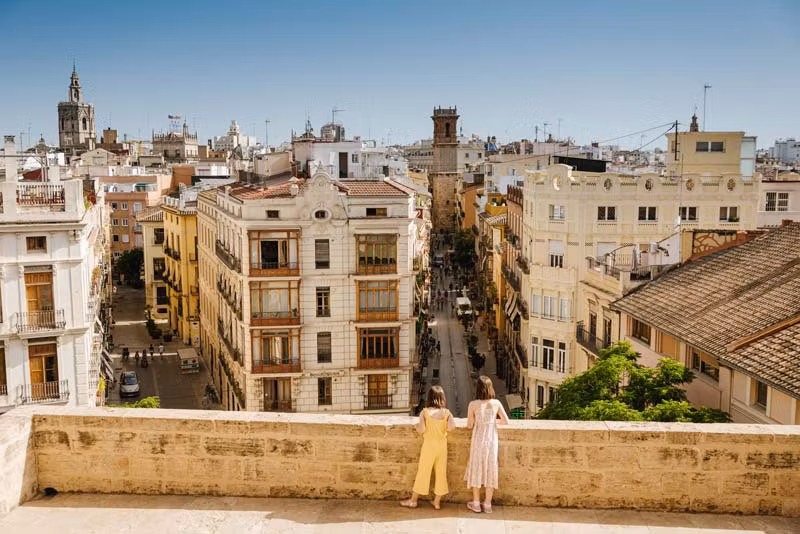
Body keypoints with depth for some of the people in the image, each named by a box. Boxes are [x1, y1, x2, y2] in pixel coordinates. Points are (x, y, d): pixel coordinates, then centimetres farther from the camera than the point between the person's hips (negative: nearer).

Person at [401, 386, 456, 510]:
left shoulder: (425, 412, -8)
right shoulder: (447, 412, -3)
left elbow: (421, 429, -17)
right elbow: (452, 426, -19)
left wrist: (417, 425, 4)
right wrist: (443, 427, 2)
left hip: (429, 445, -2)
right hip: (442, 445, 2)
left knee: (423, 472, 8)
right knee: (440, 472, 11)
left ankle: (413, 500, 18)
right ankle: (437, 501, 17)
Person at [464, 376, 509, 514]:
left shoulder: (473, 404, -14)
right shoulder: (496, 403, -7)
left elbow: (469, 425, -10)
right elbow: (506, 421, -1)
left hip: (478, 440, -2)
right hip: (492, 440, 2)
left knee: (477, 469, 12)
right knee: (490, 470, 11)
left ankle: (476, 503, 19)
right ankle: (487, 504, 18)